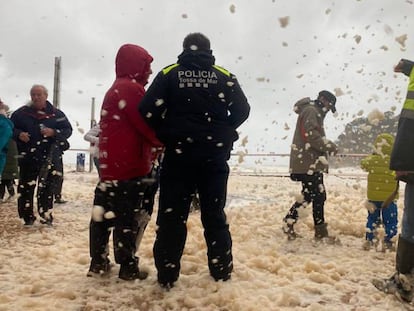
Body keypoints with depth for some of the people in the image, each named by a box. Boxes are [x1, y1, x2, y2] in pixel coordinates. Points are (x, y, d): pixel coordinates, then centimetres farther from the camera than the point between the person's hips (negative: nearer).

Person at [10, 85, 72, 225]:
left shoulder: (56, 113, 2)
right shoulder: (21, 112, 4)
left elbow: (68, 130, 1)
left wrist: (54, 132, -16)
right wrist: (18, 134, -11)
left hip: (48, 157, -1)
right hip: (27, 157, 1)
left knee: (46, 188, 5)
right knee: (25, 187, 4)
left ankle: (46, 216, 14)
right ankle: (27, 217, 14)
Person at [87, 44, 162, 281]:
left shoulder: (116, 89, 21)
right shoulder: (132, 88, -11)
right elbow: (148, 125, -15)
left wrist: (154, 145, 10)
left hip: (111, 164, 10)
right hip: (129, 165, -10)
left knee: (104, 212, 12)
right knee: (129, 216, -3)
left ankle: (98, 263, 21)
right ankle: (128, 267, 4)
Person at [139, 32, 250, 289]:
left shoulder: (169, 74, 2)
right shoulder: (224, 77, 5)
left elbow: (148, 110, -8)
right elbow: (242, 110, 1)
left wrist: (167, 133, 8)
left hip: (178, 153, -1)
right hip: (215, 154, 2)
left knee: (172, 213, 4)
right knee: (214, 212, 11)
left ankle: (167, 275, 6)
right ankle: (222, 270, 17)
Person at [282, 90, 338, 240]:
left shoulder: (316, 113, 26)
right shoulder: (310, 111, -8)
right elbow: (309, 134, -21)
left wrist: (327, 146, 13)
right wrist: (328, 145, -18)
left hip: (313, 163, 11)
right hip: (307, 163, -11)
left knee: (319, 195, 12)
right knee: (309, 195, -10)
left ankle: (321, 231, 18)